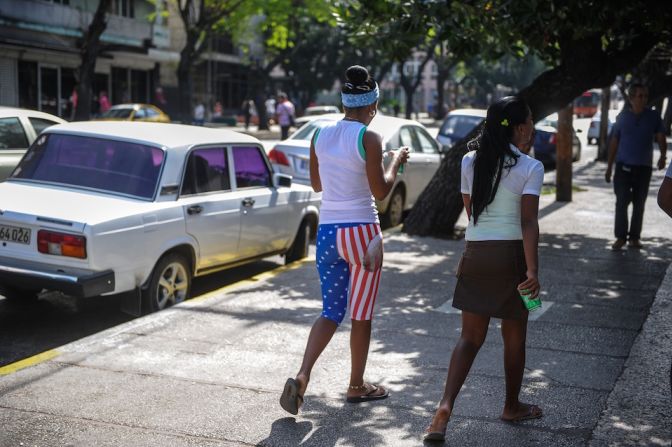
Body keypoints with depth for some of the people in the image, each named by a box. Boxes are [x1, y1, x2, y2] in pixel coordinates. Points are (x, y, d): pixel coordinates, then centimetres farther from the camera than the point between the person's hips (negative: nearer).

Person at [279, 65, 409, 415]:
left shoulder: (320, 135, 5)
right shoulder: (369, 138, -12)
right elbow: (380, 191, -11)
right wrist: (396, 162, 4)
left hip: (327, 231, 5)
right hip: (361, 231, -5)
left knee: (331, 311, 13)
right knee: (361, 314, 10)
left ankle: (301, 377, -4)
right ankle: (357, 386, 23)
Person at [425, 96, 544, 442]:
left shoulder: (470, 161, 4)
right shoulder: (530, 167, -9)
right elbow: (529, 222, -16)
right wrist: (532, 271, -19)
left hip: (476, 254, 3)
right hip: (511, 254, -3)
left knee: (470, 337, 9)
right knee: (514, 337, 15)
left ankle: (445, 405, -8)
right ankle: (512, 407, 31)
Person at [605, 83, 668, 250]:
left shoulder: (654, 117, 0)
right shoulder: (623, 116, 2)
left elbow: (661, 139, -3)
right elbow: (614, 143, 8)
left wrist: (663, 156, -25)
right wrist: (609, 167, 7)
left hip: (644, 167, 0)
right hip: (623, 166, 0)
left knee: (639, 204, 6)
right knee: (622, 202, -6)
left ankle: (634, 237, 15)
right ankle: (620, 237, 1)